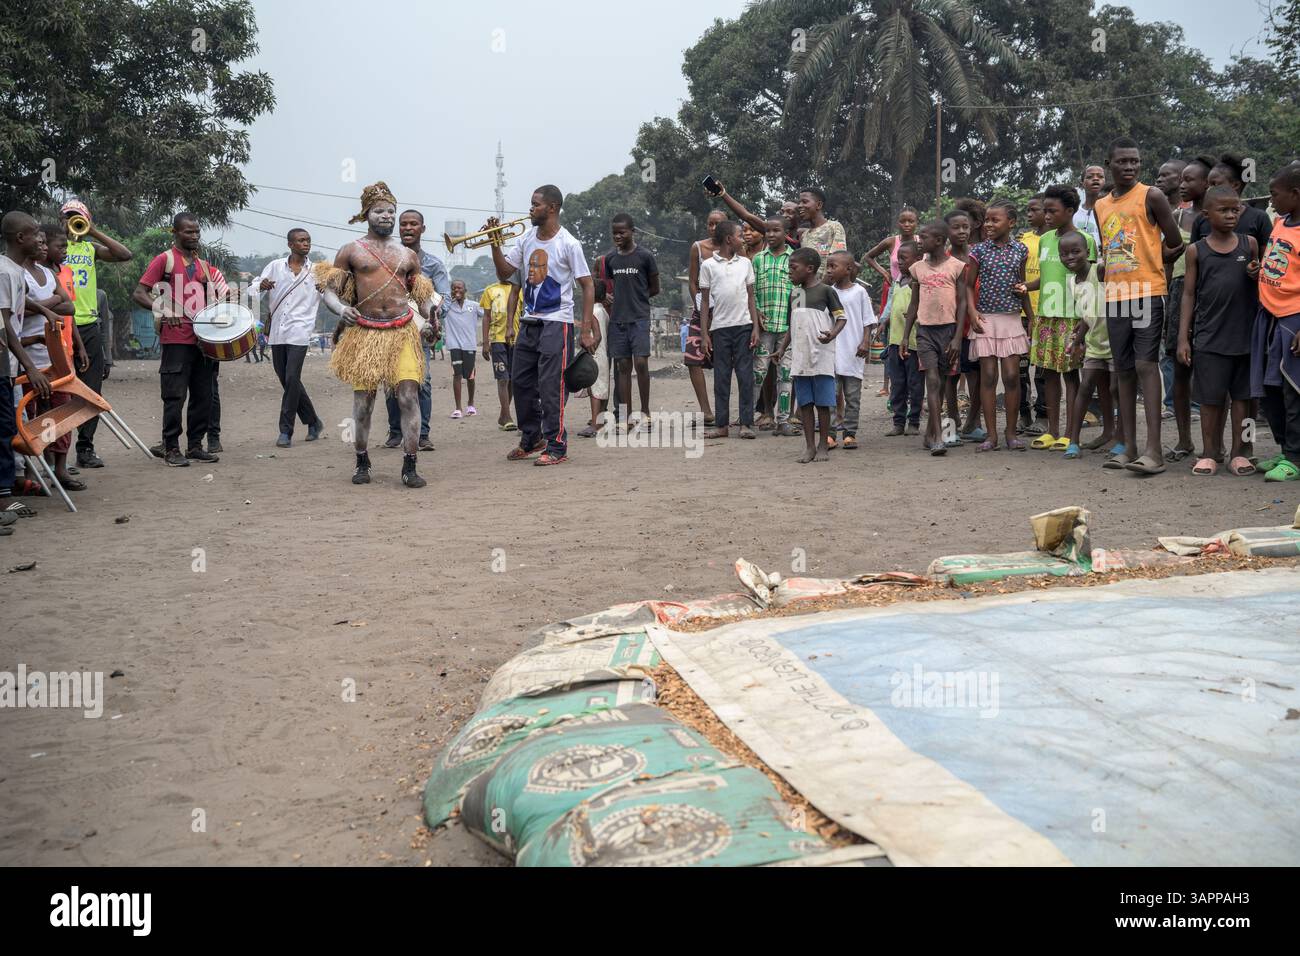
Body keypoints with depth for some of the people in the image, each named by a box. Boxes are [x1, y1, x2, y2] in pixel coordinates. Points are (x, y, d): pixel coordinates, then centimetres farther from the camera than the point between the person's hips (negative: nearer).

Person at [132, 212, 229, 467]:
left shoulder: (203, 265, 17)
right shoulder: (165, 260, -1)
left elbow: (212, 297, 29)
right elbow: (138, 294, -5)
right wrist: (162, 310, -19)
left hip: (202, 338, 6)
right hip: (176, 339, -6)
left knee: (203, 395, 8)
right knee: (175, 396, -5)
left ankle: (195, 445, 16)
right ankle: (171, 448, 2)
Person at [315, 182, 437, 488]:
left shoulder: (407, 254, 14)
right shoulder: (351, 251, 6)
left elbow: (422, 293, 16)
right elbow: (328, 289, 5)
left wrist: (430, 313, -6)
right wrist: (340, 309, -17)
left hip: (401, 332, 1)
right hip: (364, 333, -1)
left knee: (409, 397, -11)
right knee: (363, 402, 4)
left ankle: (410, 466, -7)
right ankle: (362, 463, 21)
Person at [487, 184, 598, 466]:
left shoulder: (567, 244, -10)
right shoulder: (527, 239, 9)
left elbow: (588, 286, -9)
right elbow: (504, 273, 13)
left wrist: (586, 331, -15)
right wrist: (495, 243, -2)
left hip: (557, 323, -7)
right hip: (529, 321, 7)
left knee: (551, 387, -8)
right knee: (521, 382, 11)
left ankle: (556, 447, -1)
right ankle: (531, 440, 26)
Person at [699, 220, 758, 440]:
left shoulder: (745, 263, 9)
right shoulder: (708, 265, 3)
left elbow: (750, 297, 10)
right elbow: (705, 301, 5)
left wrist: (755, 327, 0)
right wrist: (704, 334, 0)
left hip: (744, 325, 1)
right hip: (720, 327, -1)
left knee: (745, 375, -1)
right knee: (721, 376, 3)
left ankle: (746, 423, 3)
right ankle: (721, 424, 8)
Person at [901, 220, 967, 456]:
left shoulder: (956, 266, -1)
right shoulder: (918, 267, 9)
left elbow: (962, 303, -2)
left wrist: (957, 337, -10)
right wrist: (905, 337, 10)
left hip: (948, 328, -1)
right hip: (925, 329, 1)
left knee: (941, 381, 6)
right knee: (932, 379, -11)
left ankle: (930, 432, 18)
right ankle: (938, 437, -16)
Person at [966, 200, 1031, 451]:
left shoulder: (1020, 249, 5)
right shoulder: (980, 250, 1)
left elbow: (1022, 286, 13)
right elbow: (969, 284, 5)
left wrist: (1032, 318, 11)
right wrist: (972, 311, -10)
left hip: (1011, 319, 1)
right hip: (986, 319, -1)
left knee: (1012, 376, -2)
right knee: (988, 376, -2)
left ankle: (1011, 433, 7)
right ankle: (991, 435, 3)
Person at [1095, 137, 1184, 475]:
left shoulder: (1151, 196, -3)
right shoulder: (1101, 206, 15)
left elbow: (1176, 244, -1)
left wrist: (1144, 264, 6)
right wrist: (1108, 269, 7)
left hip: (1147, 292, -6)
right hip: (1115, 296, 6)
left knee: (1146, 364, -13)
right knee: (1124, 370, 7)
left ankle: (1154, 450, -15)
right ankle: (1129, 448, 11)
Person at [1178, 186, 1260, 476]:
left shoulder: (1249, 244, 7)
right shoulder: (1196, 251, 3)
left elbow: (1261, 286, 17)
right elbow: (1189, 294, 4)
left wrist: (1257, 275, -8)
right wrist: (1183, 337, -1)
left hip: (1245, 334, 2)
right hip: (1210, 338, -1)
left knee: (1242, 395, 7)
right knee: (1211, 397, 3)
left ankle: (1238, 452, 16)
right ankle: (1210, 453, 14)